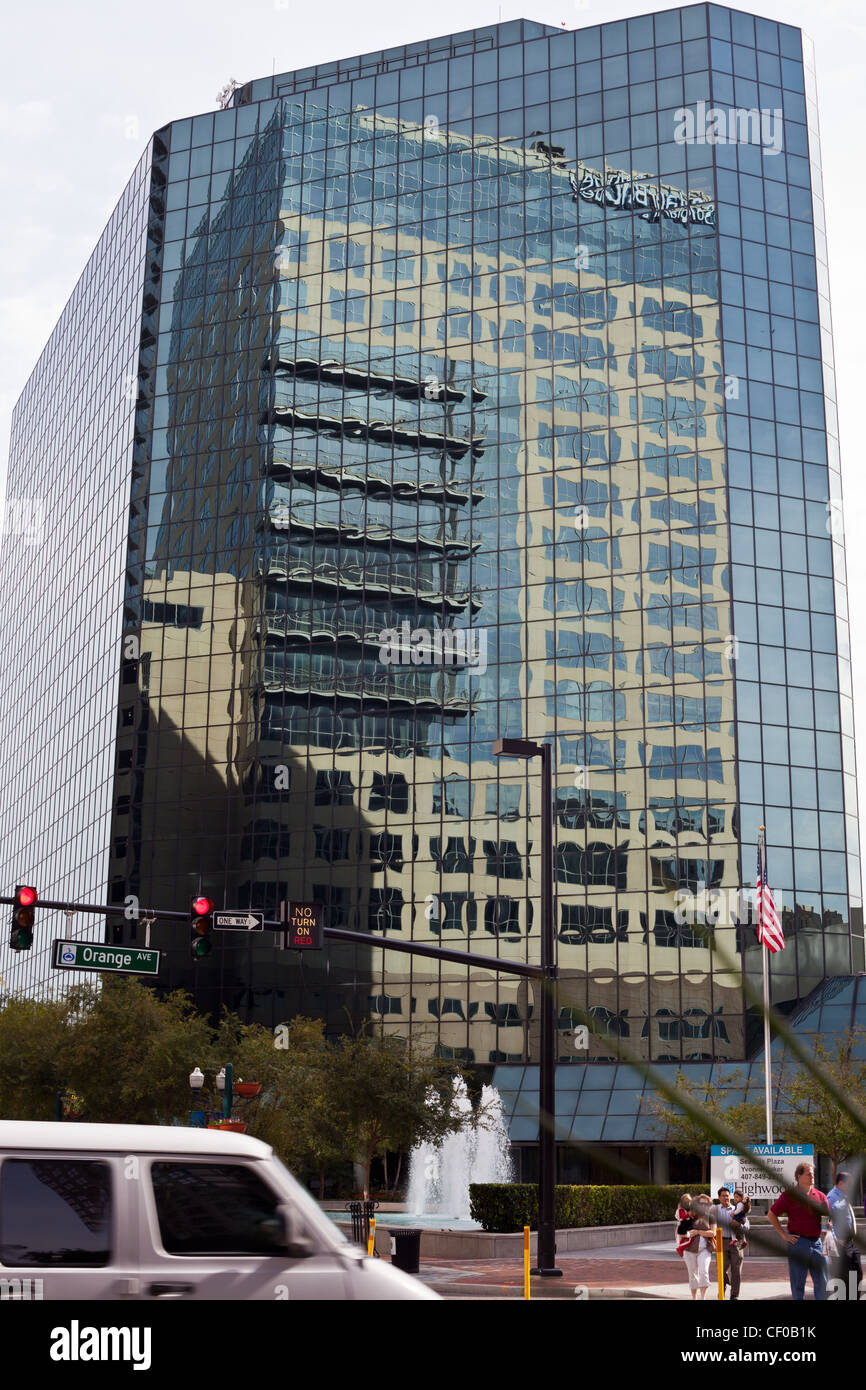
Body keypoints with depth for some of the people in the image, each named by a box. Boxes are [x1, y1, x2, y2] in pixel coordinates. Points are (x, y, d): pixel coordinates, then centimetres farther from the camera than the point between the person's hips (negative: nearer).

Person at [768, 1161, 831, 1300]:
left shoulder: (820, 1196, 10)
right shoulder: (790, 1195, -1)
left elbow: (827, 1217, 15)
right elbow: (771, 1214, 2)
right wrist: (783, 1234, -3)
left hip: (817, 1242, 4)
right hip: (798, 1241, -4)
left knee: (822, 1281, 5)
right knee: (798, 1282, 1)